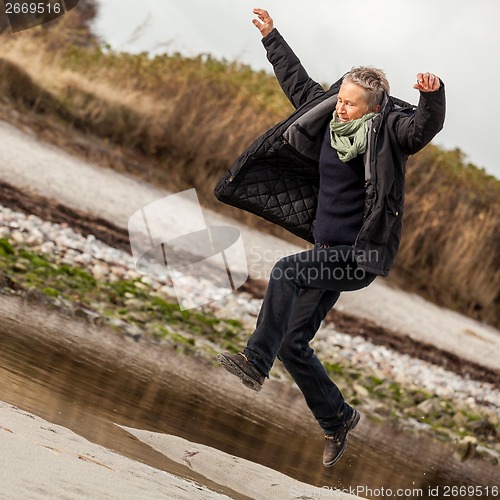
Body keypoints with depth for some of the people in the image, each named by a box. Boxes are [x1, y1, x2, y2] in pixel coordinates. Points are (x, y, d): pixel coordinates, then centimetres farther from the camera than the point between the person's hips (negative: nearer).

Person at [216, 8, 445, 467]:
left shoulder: (388, 130, -12)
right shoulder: (330, 117, 6)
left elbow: (424, 127, -31)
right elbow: (298, 82, 21)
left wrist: (433, 95, -51)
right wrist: (271, 37, 24)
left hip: (361, 255, -8)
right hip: (329, 251, 8)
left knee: (286, 273, -30)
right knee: (293, 343, 8)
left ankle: (255, 363, -28)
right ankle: (337, 419, 25)